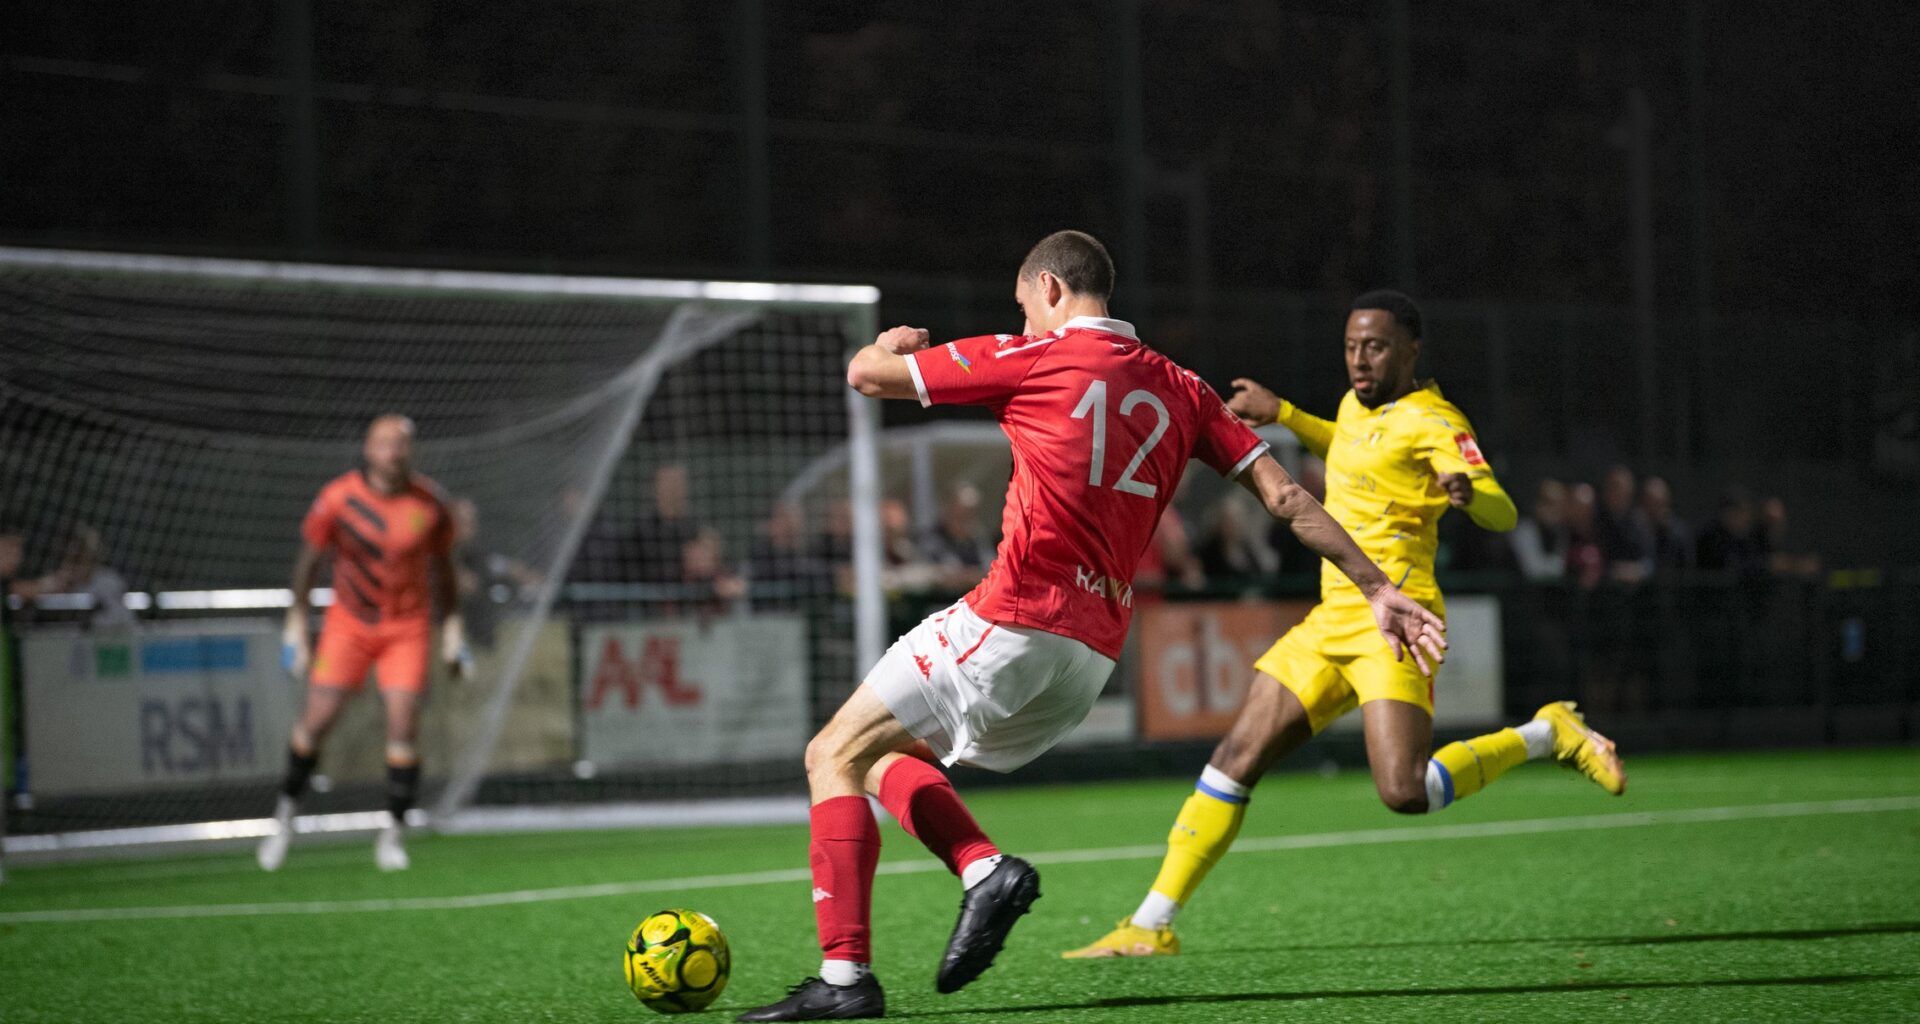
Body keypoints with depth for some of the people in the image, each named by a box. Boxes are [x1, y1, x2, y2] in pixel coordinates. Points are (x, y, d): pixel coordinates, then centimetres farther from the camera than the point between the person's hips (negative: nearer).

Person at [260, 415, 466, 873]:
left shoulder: (429, 504, -7)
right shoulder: (337, 499, -11)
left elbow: (442, 568, 7)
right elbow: (309, 559, 1)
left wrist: (452, 629, 6)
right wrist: (296, 624, 2)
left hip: (408, 625, 0)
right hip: (348, 624, 0)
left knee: (403, 728, -11)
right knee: (317, 720, -6)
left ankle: (393, 834, 1)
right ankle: (287, 809, 19)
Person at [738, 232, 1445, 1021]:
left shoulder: (1033, 360, -2)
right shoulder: (1178, 389, 14)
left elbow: (868, 374, 4)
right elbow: (1285, 496, 11)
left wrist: (890, 343, 28)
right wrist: (1378, 588, 15)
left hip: (1013, 622, -7)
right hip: (1094, 654, 7)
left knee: (834, 756, 1)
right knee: (886, 756, 23)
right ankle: (985, 869, -2)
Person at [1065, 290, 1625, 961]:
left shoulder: (1431, 420, -9)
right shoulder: (1357, 407, 15)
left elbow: (1502, 514, -21)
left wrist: (1468, 493, -42)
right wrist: (1281, 414, 37)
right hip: (1333, 622, 8)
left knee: (1405, 793, -23)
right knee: (1235, 760, 2)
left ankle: (1546, 736, -1)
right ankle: (1152, 926, 5)